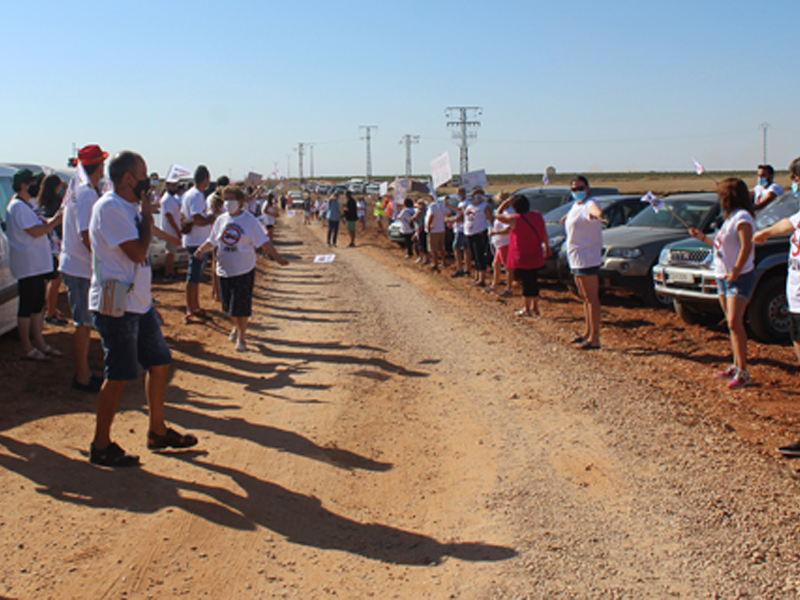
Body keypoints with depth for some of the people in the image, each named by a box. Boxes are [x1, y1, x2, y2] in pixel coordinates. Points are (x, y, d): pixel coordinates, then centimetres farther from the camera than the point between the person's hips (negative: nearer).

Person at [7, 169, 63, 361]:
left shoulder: (30, 203, 15)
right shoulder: (17, 206, -16)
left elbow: (42, 224, 16)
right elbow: (35, 231, -22)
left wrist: (54, 218, 1)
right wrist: (56, 220, -15)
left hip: (38, 264, 10)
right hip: (27, 264, -10)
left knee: (37, 305, 15)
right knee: (26, 307, -1)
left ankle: (39, 342, 24)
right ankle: (27, 347, 7)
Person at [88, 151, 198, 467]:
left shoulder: (130, 206, 13)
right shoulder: (110, 208, -17)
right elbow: (138, 252, -22)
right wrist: (146, 215, -13)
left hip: (139, 303, 10)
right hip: (116, 306, -10)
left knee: (159, 363, 15)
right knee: (119, 376, -2)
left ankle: (158, 431, 30)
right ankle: (101, 446, 12)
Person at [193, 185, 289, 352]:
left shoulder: (250, 221, -5)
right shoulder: (221, 220, 6)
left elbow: (264, 242, -5)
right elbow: (212, 241, 13)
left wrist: (277, 257, -13)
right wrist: (202, 249, -7)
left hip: (244, 270, -4)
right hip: (224, 270, 4)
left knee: (242, 307, -5)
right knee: (229, 306, 13)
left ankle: (241, 338, 7)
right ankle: (236, 326, 40)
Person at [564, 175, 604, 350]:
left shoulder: (589, 204, -17)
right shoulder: (575, 205, 13)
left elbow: (595, 210, -44)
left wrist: (598, 215, -63)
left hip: (587, 258, -10)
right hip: (576, 259, 10)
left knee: (592, 298, -9)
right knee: (585, 297, 19)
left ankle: (594, 339, -8)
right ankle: (587, 333, 31)